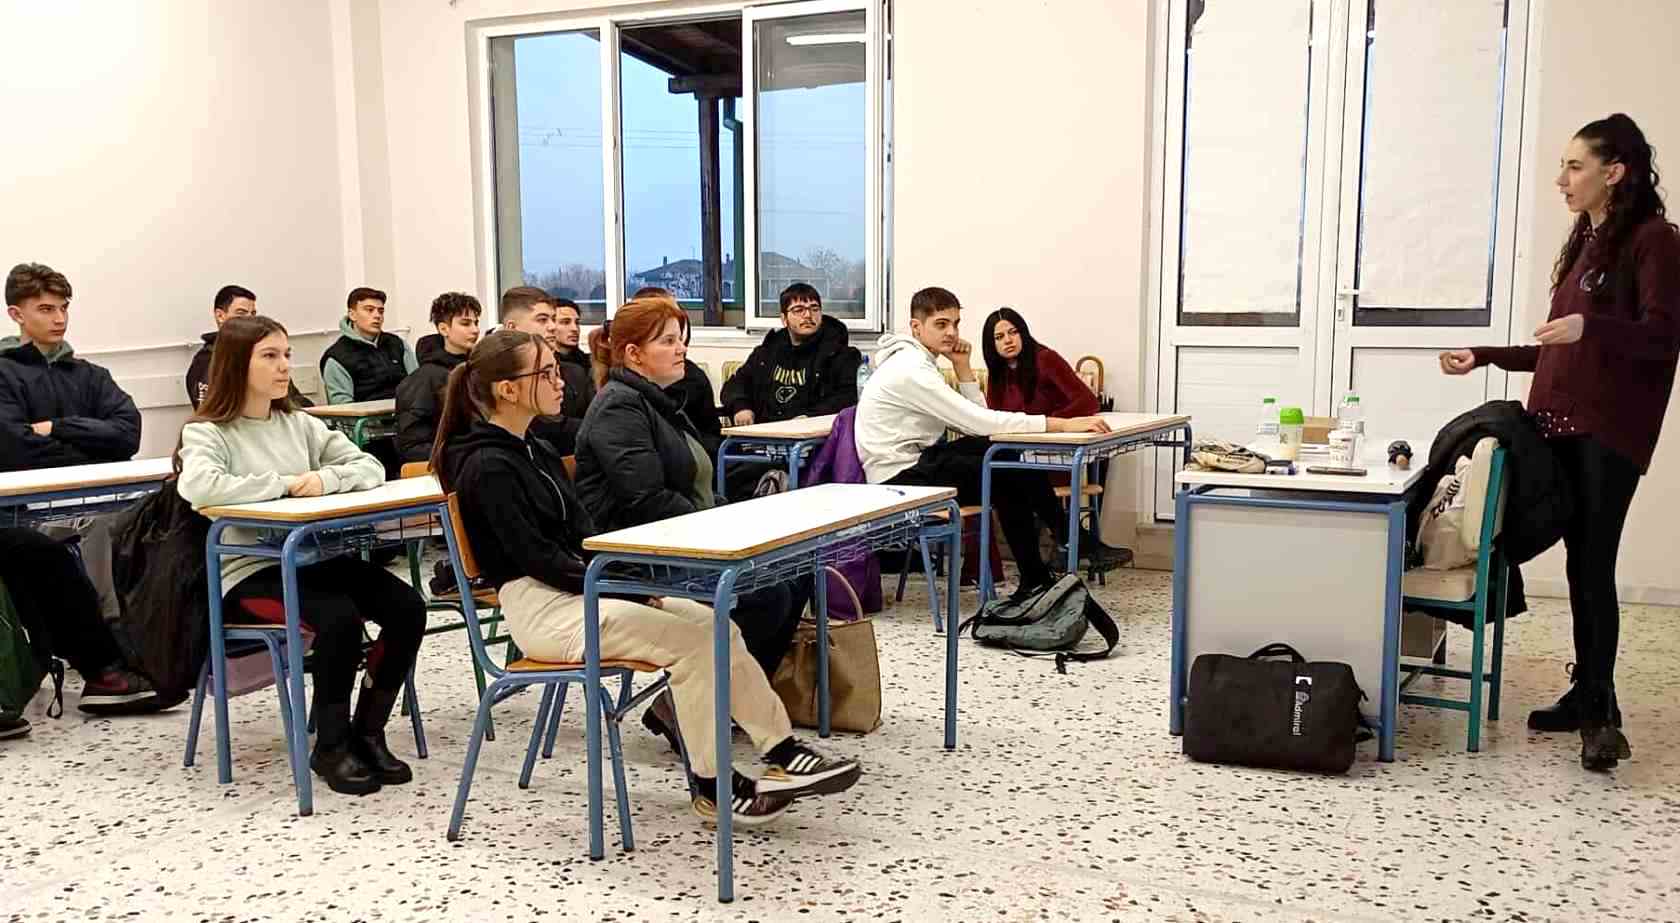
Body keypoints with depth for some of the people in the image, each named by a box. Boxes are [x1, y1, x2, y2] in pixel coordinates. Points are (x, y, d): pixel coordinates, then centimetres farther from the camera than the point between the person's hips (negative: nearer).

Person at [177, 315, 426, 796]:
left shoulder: (300, 425, 15)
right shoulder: (206, 432, -3)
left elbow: (370, 467, 8)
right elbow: (196, 486, -25)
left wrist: (325, 478, -13)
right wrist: (285, 483, -18)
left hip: (313, 556, 6)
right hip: (249, 569, -6)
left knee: (408, 607, -17)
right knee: (340, 617, -32)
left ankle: (367, 733, -1)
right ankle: (331, 746, -11)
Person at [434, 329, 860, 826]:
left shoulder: (534, 451, 15)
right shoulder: (488, 467, -13)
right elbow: (537, 557, -17)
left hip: (581, 589, 9)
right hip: (539, 605, -9)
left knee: (714, 625, -7)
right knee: (690, 641, -20)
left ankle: (784, 753, -5)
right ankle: (712, 786, -7)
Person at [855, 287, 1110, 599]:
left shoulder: (920, 363, 11)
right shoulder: (911, 370, -21)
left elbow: (972, 422, 7)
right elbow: (979, 422, -28)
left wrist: (963, 367, -4)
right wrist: (1062, 424, -29)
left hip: (916, 460, 9)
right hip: (900, 477, -9)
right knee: (1010, 478, -10)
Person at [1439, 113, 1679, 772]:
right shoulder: (1585, 243, 19)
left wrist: (1590, 326, -29)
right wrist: (1484, 357, 17)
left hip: (1610, 431, -7)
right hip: (1559, 423, 7)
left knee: (1595, 566, -8)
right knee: (1579, 563, 9)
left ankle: (1601, 711, -2)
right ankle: (1586, 693, 16)